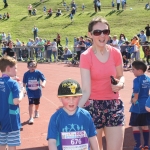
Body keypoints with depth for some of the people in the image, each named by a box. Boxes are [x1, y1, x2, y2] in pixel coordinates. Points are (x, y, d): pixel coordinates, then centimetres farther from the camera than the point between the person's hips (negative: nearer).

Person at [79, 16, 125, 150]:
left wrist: (120, 84, -8)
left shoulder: (115, 53, -2)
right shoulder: (86, 57, -12)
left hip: (114, 105, 3)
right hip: (93, 106, -3)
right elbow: (86, 91, -18)